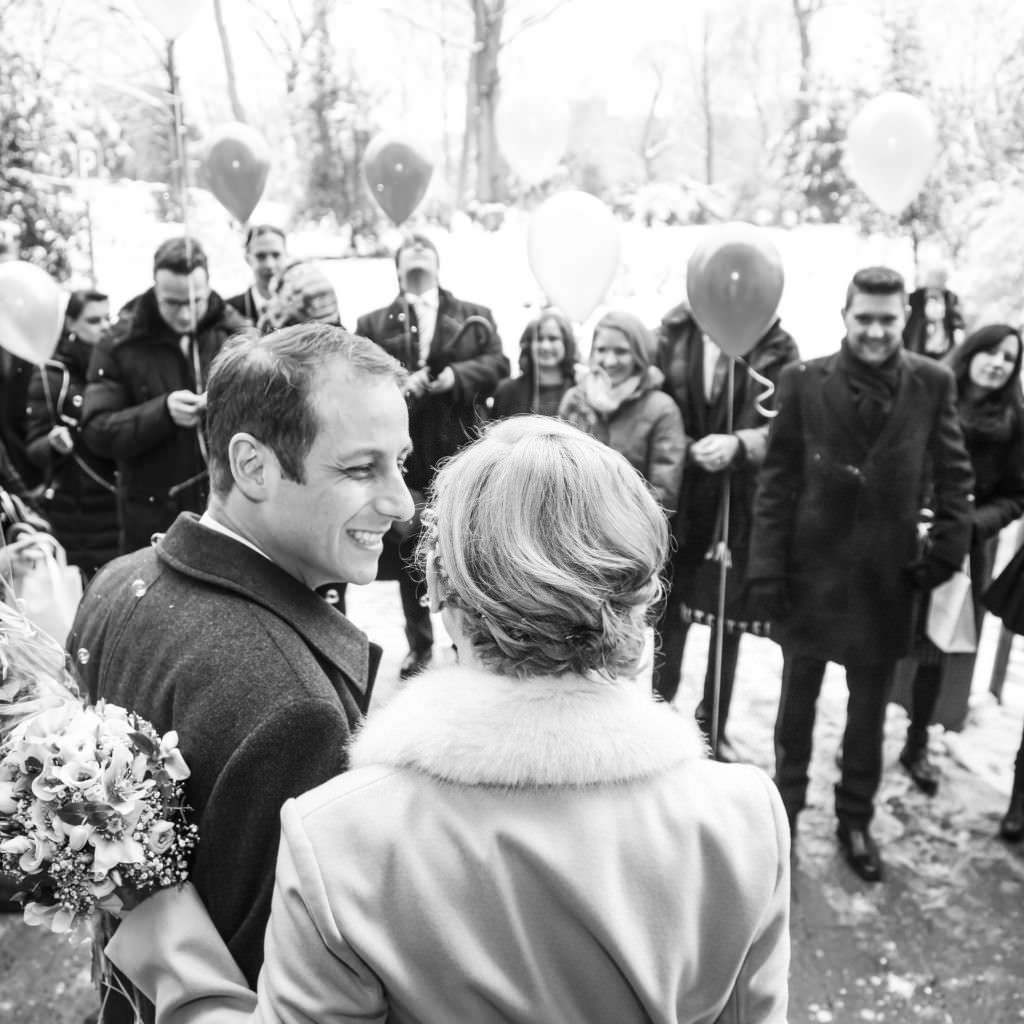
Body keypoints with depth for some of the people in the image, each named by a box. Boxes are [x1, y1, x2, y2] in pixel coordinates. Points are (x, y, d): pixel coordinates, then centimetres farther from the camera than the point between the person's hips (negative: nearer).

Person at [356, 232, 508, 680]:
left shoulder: (475, 316, 11)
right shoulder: (373, 324, 9)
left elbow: (497, 364, -1)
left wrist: (456, 375, -17)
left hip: (460, 454, 0)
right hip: (404, 454, 1)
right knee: (410, 554, 10)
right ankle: (419, 644, 26)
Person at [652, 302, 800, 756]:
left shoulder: (776, 349, -6)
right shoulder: (672, 335, 1)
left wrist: (738, 444, -29)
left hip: (741, 504, -1)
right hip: (678, 501, 1)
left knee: (728, 618, 11)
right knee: (668, 609, 10)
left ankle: (713, 728, 29)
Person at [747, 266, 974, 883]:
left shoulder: (934, 384, -4)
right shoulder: (805, 382, -6)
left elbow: (956, 477, 2)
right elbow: (777, 481, -6)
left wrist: (948, 551, -7)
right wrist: (767, 567, -9)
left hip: (887, 577, 1)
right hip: (811, 569, 0)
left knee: (869, 711, 15)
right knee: (797, 700, 16)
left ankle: (856, 819, 34)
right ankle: (785, 806, 36)